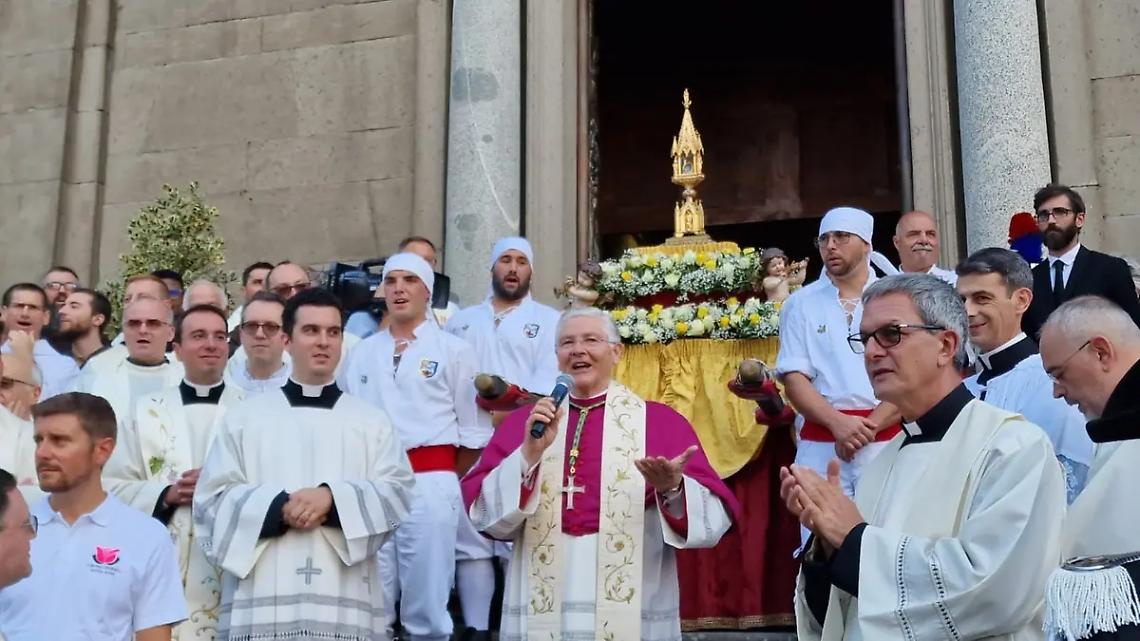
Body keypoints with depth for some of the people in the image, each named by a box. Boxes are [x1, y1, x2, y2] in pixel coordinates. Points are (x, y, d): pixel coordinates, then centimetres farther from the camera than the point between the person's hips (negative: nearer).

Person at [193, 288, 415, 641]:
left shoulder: (372, 420, 15)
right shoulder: (244, 417, 13)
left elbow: (396, 492, 2)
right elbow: (213, 499, 6)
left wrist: (333, 497, -14)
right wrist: (278, 508, -11)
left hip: (343, 599, 0)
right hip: (262, 599, 0)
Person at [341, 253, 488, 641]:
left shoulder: (454, 351, 5)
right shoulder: (362, 353, 14)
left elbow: (472, 429, 5)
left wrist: (451, 483, 3)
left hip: (430, 482, -3)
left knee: (427, 601, 1)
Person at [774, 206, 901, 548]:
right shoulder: (800, 304, 10)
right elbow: (794, 377, 3)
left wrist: (869, 426, -11)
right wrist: (839, 423, -13)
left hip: (887, 439, 0)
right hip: (822, 444, 1)